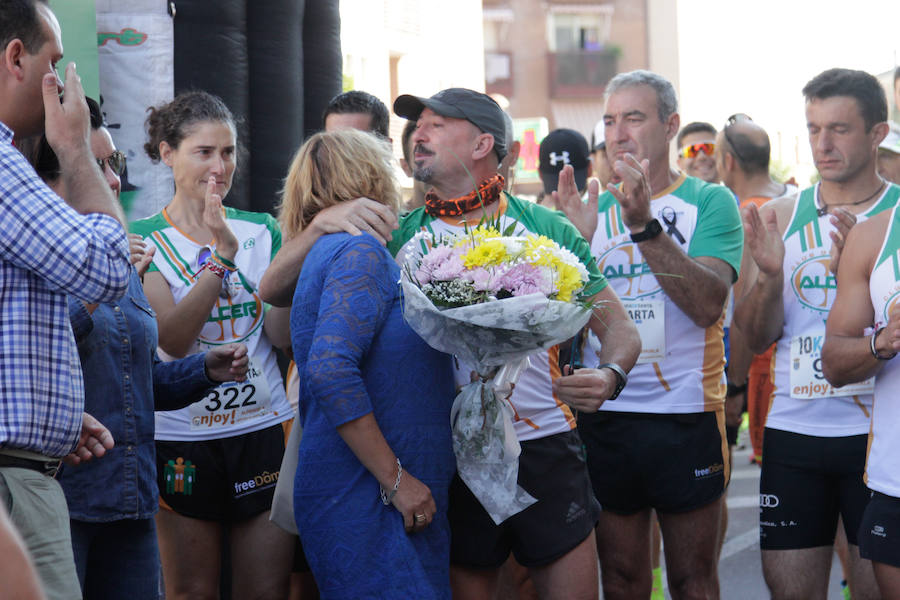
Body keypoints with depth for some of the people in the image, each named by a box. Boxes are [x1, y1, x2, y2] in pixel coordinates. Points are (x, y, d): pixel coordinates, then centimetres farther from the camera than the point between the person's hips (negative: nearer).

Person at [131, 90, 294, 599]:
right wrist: (222, 255, -20)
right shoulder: (145, 239, -1)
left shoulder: (262, 231, 9)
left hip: (265, 428, 3)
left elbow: (283, 336, 1)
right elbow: (172, 338, -13)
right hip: (182, 437, -2)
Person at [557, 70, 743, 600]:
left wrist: (646, 226, -25)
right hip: (604, 414, 3)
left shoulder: (708, 202, -2)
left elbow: (708, 304, -17)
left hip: (686, 415, -3)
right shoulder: (596, 209, 9)